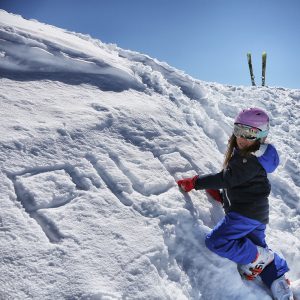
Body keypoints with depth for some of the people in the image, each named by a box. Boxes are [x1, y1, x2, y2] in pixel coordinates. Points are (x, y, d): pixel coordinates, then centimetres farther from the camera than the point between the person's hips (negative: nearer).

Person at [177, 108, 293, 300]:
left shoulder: (252, 160, -20)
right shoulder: (243, 153, 12)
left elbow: (226, 179, -23)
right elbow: (232, 180, 17)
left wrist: (195, 182, -19)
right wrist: (221, 194, 5)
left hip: (247, 212, -10)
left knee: (216, 242, -14)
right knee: (258, 247, 18)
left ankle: (258, 258, -2)